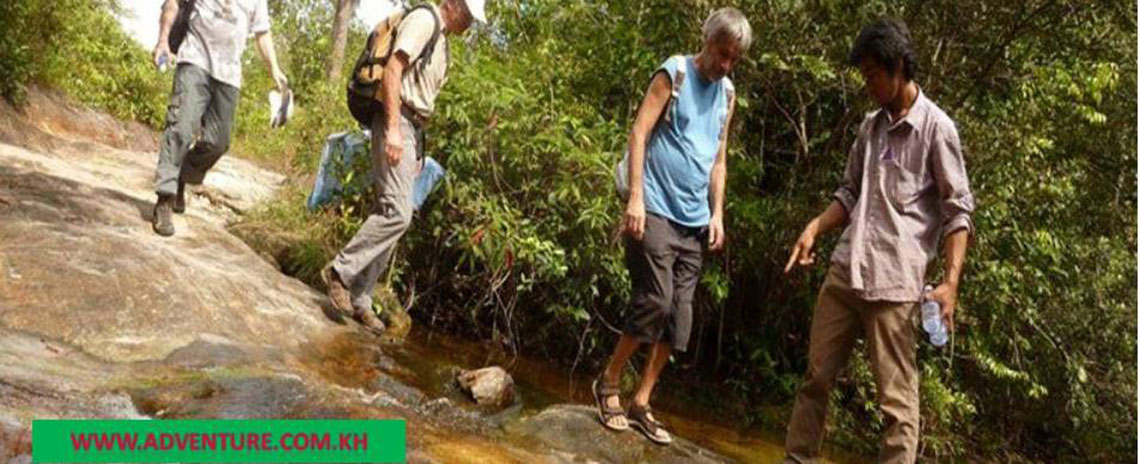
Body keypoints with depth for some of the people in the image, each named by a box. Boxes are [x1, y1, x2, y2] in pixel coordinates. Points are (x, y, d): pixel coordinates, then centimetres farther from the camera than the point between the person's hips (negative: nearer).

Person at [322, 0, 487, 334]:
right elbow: (393, 70, -17)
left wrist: (416, 146, 18)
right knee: (397, 212, -18)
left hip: (412, 130, 10)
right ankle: (340, 271, -6)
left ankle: (359, 300, 10)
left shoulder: (441, 40, 24)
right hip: (397, 123, -10)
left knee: (390, 214, 6)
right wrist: (393, 129, -24)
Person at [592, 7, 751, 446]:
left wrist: (717, 213, 10)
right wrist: (635, 197, -17)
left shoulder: (727, 93, 15)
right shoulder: (674, 73, -2)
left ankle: (641, 404, 13)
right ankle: (608, 382, 8)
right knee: (655, 301, -13)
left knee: (679, 317, 3)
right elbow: (639, 133, -9)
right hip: (656, 211, -6)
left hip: (694, 221, 6)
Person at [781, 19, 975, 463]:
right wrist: (814, 228, 6)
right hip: (843, 272, 7)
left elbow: (958, 211, -5)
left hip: (893, 282, -6)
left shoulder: (936, 127, -3)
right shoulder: (871, 125, 15)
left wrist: (950, 282, -16)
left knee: (896, 397, 0)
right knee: (816, 378, 12)